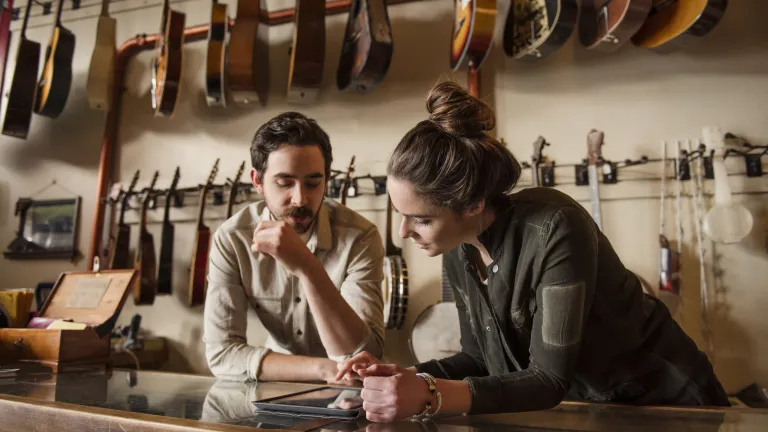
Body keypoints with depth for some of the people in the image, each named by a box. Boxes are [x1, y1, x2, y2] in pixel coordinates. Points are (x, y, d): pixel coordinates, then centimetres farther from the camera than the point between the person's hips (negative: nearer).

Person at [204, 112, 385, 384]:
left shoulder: (359, 237, -20)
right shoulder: (231, 240, -14)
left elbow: (362, 359, -26)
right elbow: (221, 353, -17)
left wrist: (308, 267, -37)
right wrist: (324, 368, -27)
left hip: (345, 393, -1)